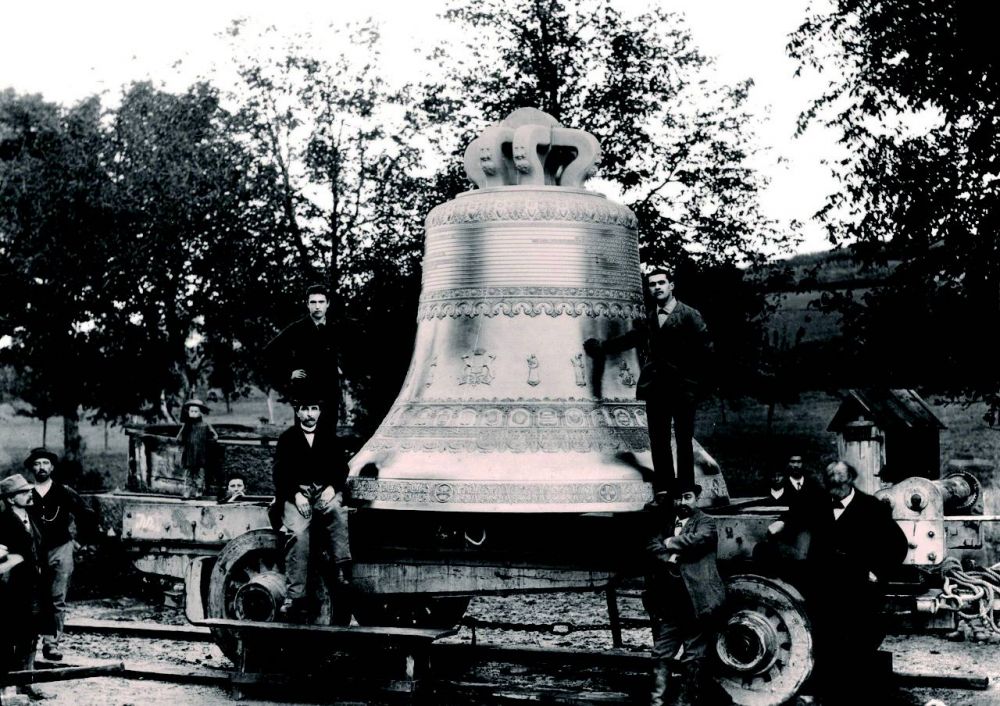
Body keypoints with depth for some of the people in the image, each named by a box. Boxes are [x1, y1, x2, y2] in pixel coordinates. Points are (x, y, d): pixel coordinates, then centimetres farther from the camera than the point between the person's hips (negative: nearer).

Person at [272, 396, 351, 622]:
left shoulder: (329, 436, 16)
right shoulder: (287, 438, 11)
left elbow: (341, 468, 10)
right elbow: (280, 474, 4)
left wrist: (332, 488, -9)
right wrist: (296, 494, -13)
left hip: (325, 492, 1)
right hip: (295, 495, -1)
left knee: (336, 510, -36)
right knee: (299, 533, -29)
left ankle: (342, 568, -42)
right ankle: (296, 597, -34)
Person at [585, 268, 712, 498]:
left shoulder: (689, 315, -4)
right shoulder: (650, 319, 13)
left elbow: (705, 349, -8)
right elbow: (631, 338, 26)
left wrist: (695, 382, -11)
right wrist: (601, 347, 29)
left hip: (683, 388, -5)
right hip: (657, 388, 5)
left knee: (684, 441, -2)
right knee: (658, 440, 3)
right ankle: (663, 492, 7)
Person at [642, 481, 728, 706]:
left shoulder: (705, 522, 3)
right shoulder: (665, 523, 16)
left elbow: (699, 538, -19)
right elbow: (652, 547, 2)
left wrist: (671, 544, -7)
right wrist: (668, 559, -16)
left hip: (696, 601, -4)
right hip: (667, 603, 4)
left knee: (693, 657, 3)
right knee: (661, 654, 2)